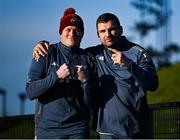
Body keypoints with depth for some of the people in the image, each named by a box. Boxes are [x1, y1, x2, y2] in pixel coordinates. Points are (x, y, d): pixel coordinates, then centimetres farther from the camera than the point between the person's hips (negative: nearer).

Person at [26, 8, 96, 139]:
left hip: (78, 128, 2)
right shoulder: (46, 53, -2)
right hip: (48, 127, -2)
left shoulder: (87, 58, 4)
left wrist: (85, 81, -15)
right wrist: (56, 76, -22)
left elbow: (90, 103, 2)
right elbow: (30, 92, -11)